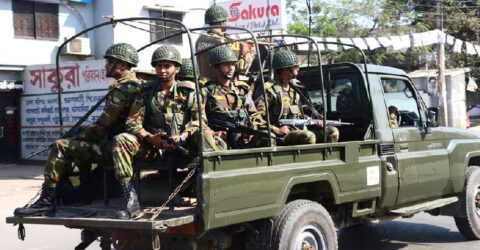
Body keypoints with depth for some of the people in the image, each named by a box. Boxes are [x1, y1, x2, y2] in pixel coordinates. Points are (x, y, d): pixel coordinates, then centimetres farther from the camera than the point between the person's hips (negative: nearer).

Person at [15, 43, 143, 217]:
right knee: (81, 145, 30)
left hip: (113, 148, -10)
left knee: (61, 147, -13)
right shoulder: (139, 85, 15)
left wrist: (77, 138, -1)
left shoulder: (121, 90, -16)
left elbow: (101, 127, -17)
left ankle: (47, 199, -12)